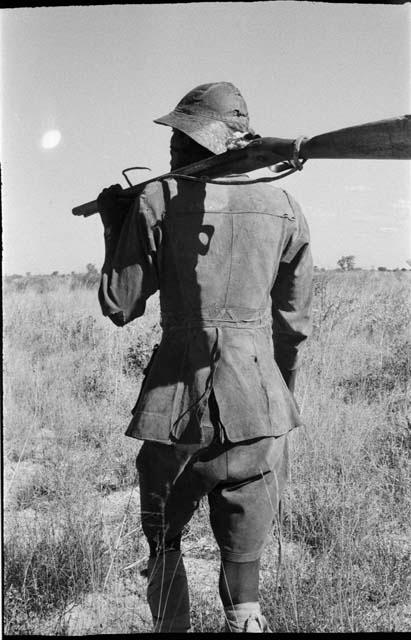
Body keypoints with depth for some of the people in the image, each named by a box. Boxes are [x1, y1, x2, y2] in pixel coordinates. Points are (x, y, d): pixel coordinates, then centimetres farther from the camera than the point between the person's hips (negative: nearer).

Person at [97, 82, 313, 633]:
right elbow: (295, 323, 8)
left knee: (164, 542, 20)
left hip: (179, 397, -2)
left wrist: (115, 227, 11)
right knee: (243, 558, 13)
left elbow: (120, 307, -2)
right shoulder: (284, 208, 3)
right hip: (259, 401, 2)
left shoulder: (157, 201, -6)